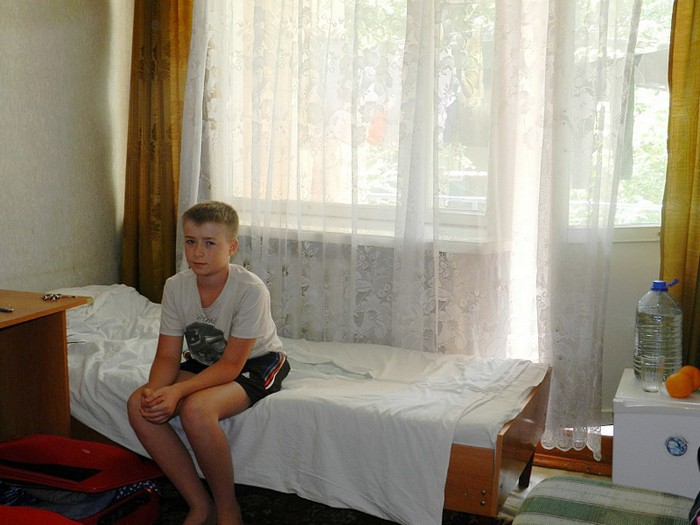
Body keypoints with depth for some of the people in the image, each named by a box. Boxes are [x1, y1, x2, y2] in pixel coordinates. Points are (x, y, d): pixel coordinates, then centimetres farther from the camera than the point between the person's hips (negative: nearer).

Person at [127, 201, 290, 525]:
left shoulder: (250, 289, -26)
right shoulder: (176, 287, -10)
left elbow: (231, 365, -25)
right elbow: (167, 357, -7)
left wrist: (178, 391, -37)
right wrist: (155, 390, -30)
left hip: (255, 365, -6)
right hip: (204, 362, 6)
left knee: (195, 409, -35)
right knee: (139, 405, -20)